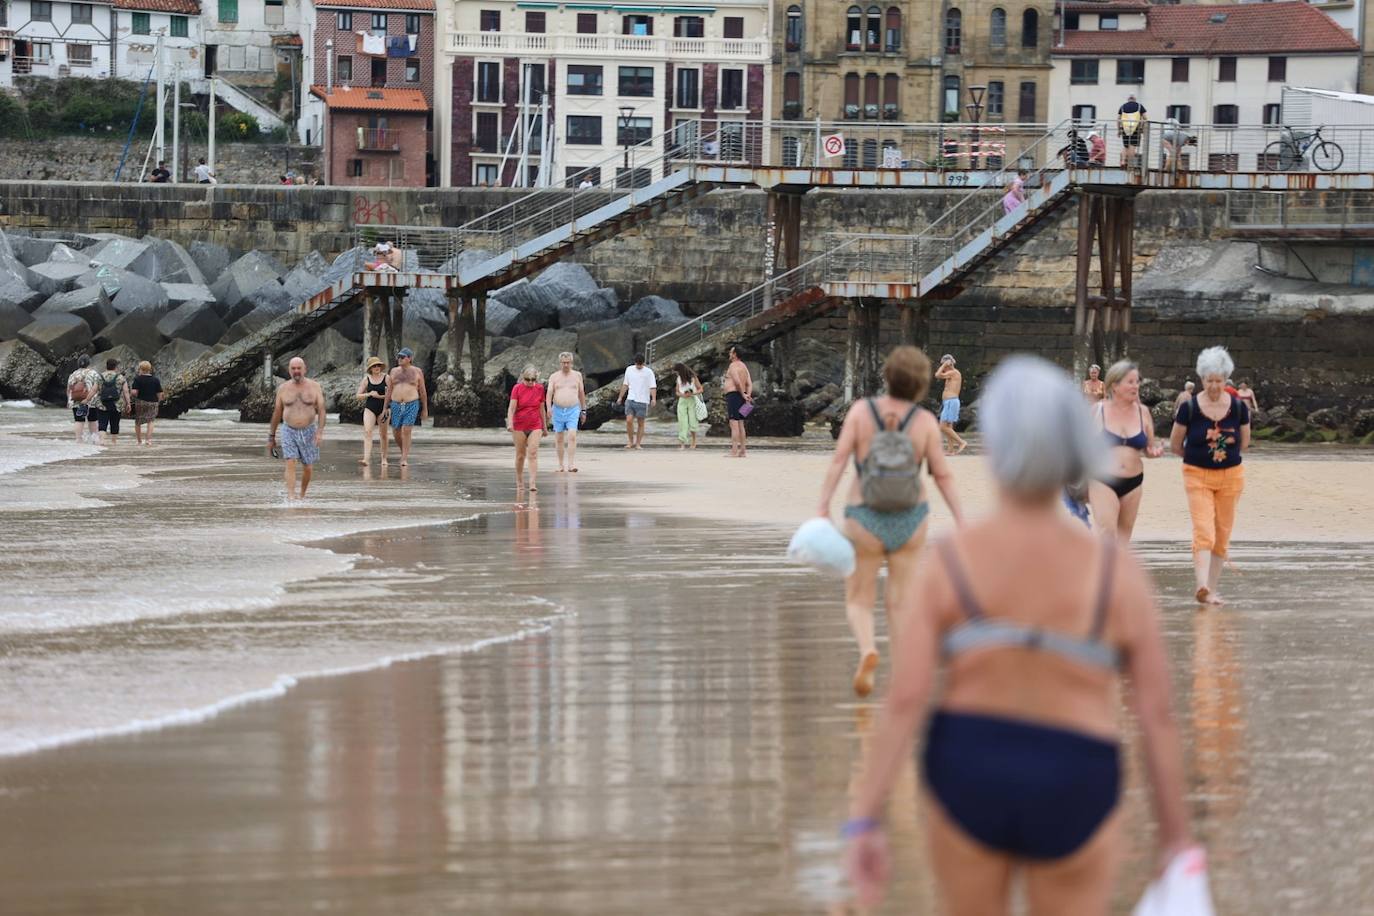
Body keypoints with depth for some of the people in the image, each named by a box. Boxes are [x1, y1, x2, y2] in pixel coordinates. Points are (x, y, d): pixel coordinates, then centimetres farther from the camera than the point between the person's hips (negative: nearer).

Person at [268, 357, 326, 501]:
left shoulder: (314, 387, -2)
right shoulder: (283, 388, 1)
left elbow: (321, 410, -6)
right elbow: (277, 413, 8)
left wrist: (320, 431, -19)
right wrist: (271, 436, 11)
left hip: (308, 431, 0)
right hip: (289, 431, 0)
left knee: (308, 468, 5)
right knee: (290, 463, -16)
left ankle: (302, 495, 26)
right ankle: (291, 496, -20)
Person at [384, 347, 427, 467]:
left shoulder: (417, 372, 2)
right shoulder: (394, 372, 9)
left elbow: (423, 392, 5)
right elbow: (389, 391, 11)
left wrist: (425, 409, 5)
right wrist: (385, 408, 6)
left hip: (412, 405, -4)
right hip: (396, 405, 4)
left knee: (406, 431, -15)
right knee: (396, 432, 4)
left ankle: (404, 459, -11)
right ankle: (405, 452, 30)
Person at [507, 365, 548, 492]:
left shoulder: (539, 388, 4)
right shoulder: (517, 388, -4)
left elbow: (542, 408, 12)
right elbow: (511, 407, -11)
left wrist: (544, 426, 17)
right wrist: (510, 423, -25)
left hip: (535, 426, 1)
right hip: (519, 426, -1)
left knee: (533, 454, -12)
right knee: (520, 455, 7)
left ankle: (533, 483, -17)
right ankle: (519, 483, 20)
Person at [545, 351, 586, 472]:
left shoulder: (577, 375, 8)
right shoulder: (554, 377, 5)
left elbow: (582, 393, 15)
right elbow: (549, 392, -6)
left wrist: (583, 410, 16)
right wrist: (548, 407, -23)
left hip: (573, 410, -1)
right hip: (558, 410, 1)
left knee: (572, 436, -15)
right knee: (559, 438, 5)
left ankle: (571, 465, -18)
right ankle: (560, 465, 15)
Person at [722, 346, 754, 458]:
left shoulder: (733, 366, -10)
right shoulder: (744, 366, 18)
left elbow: (737, 381, -22)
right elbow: (749, 384, 11)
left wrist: (743, 394, -14)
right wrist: (748, 395, -1)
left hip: (733, 395, -9)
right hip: (740, 397, 9)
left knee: (734, 424, -11)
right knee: (740, 424, 14)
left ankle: (734, 451, -16)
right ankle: (743, 450, 15)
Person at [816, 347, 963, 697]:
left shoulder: (861, 410, -7)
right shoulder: (925, 421, -7)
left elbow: (838, 460, -13)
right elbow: (943, 476, -6)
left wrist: (823, 509, -14)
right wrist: (962, 523, -1)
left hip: (866, 520, -1)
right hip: (910, 519, 1)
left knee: (859, 602, 9)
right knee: (901, 603, 12)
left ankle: (867, 651, -21)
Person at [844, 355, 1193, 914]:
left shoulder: (946, 565, -10)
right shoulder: (1117, 573, -10)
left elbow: (901, 702, -14)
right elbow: (1157, 714, -8)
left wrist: (864, 826, -12)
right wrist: (1175, 836, 2)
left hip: (969, 784, 1)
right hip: (1067, 802, -1)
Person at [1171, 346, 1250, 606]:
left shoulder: (1238, 408, -2)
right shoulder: (1189, 408, -8)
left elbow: (1244, 442, 13)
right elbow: (1175, 445, 4)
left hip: (1230, 476, 3)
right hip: (1197, 476, -3)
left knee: (1222, 535, 8)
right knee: (1203, 532, -17)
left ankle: (1212, 588, 16)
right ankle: (1202, 586, -31)